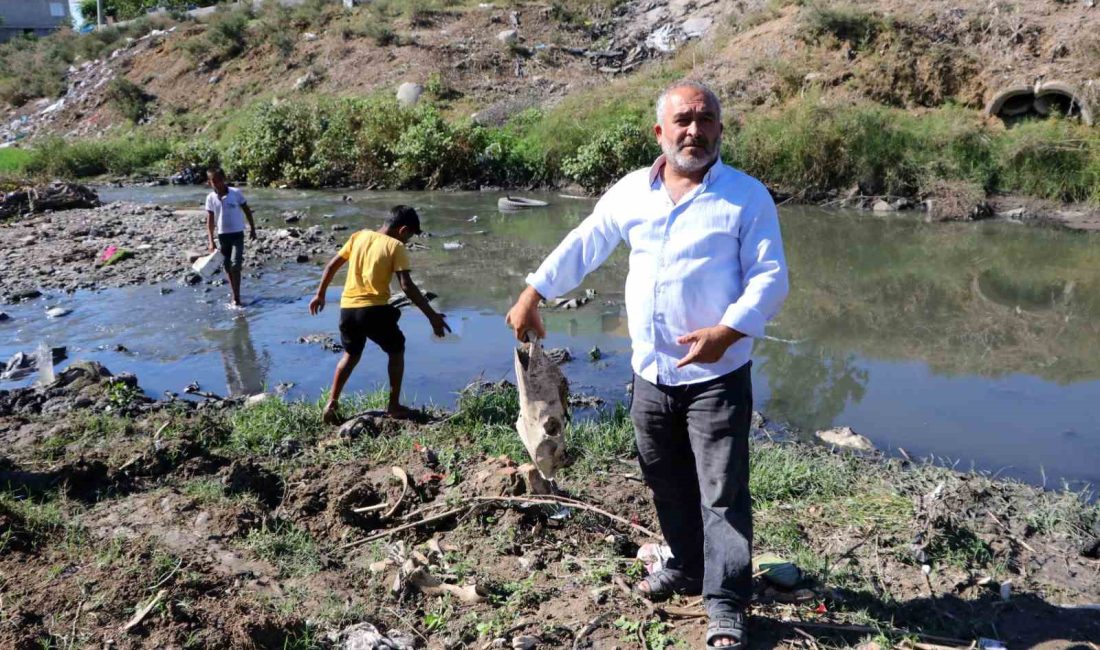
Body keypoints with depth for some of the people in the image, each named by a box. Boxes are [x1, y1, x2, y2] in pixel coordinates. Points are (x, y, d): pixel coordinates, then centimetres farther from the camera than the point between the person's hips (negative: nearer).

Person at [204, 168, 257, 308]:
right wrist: (211, 241, -5)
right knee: (228, 267, 10)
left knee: (235, 265, -13)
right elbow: (210, 220, 0)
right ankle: (235, 297, 22)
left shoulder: (236, 193, -10)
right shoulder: (210, 198, -3)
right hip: (222, 235, 3)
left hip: (237, 234, -3)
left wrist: (252, 228, 2)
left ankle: (236, 298, -8)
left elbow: (247, 210, 1)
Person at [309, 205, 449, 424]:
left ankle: (332, 404, 19)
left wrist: (320, 295, 24)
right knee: (396, 351, 19)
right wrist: (432, 315, -11)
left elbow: (332, 265, 12)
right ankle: (394, 405, 18)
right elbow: (407, 287, -14)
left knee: (351, 355, 26)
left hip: (347, 307, 5)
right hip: (374, 309, -5)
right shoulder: (395, 246, -6)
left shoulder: (359, 236, 10)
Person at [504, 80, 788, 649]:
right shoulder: (631, 191, 5)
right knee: (666, 481, 18)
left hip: (717, 375, -4)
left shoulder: (747, 196, -7)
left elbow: (769, 278, -11)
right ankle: (686, 567, 39)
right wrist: (532, 294, 13)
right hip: (650, 372, 5)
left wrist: (727, 331, -26)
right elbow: (582, 246, 14)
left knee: (723, 493, -1)